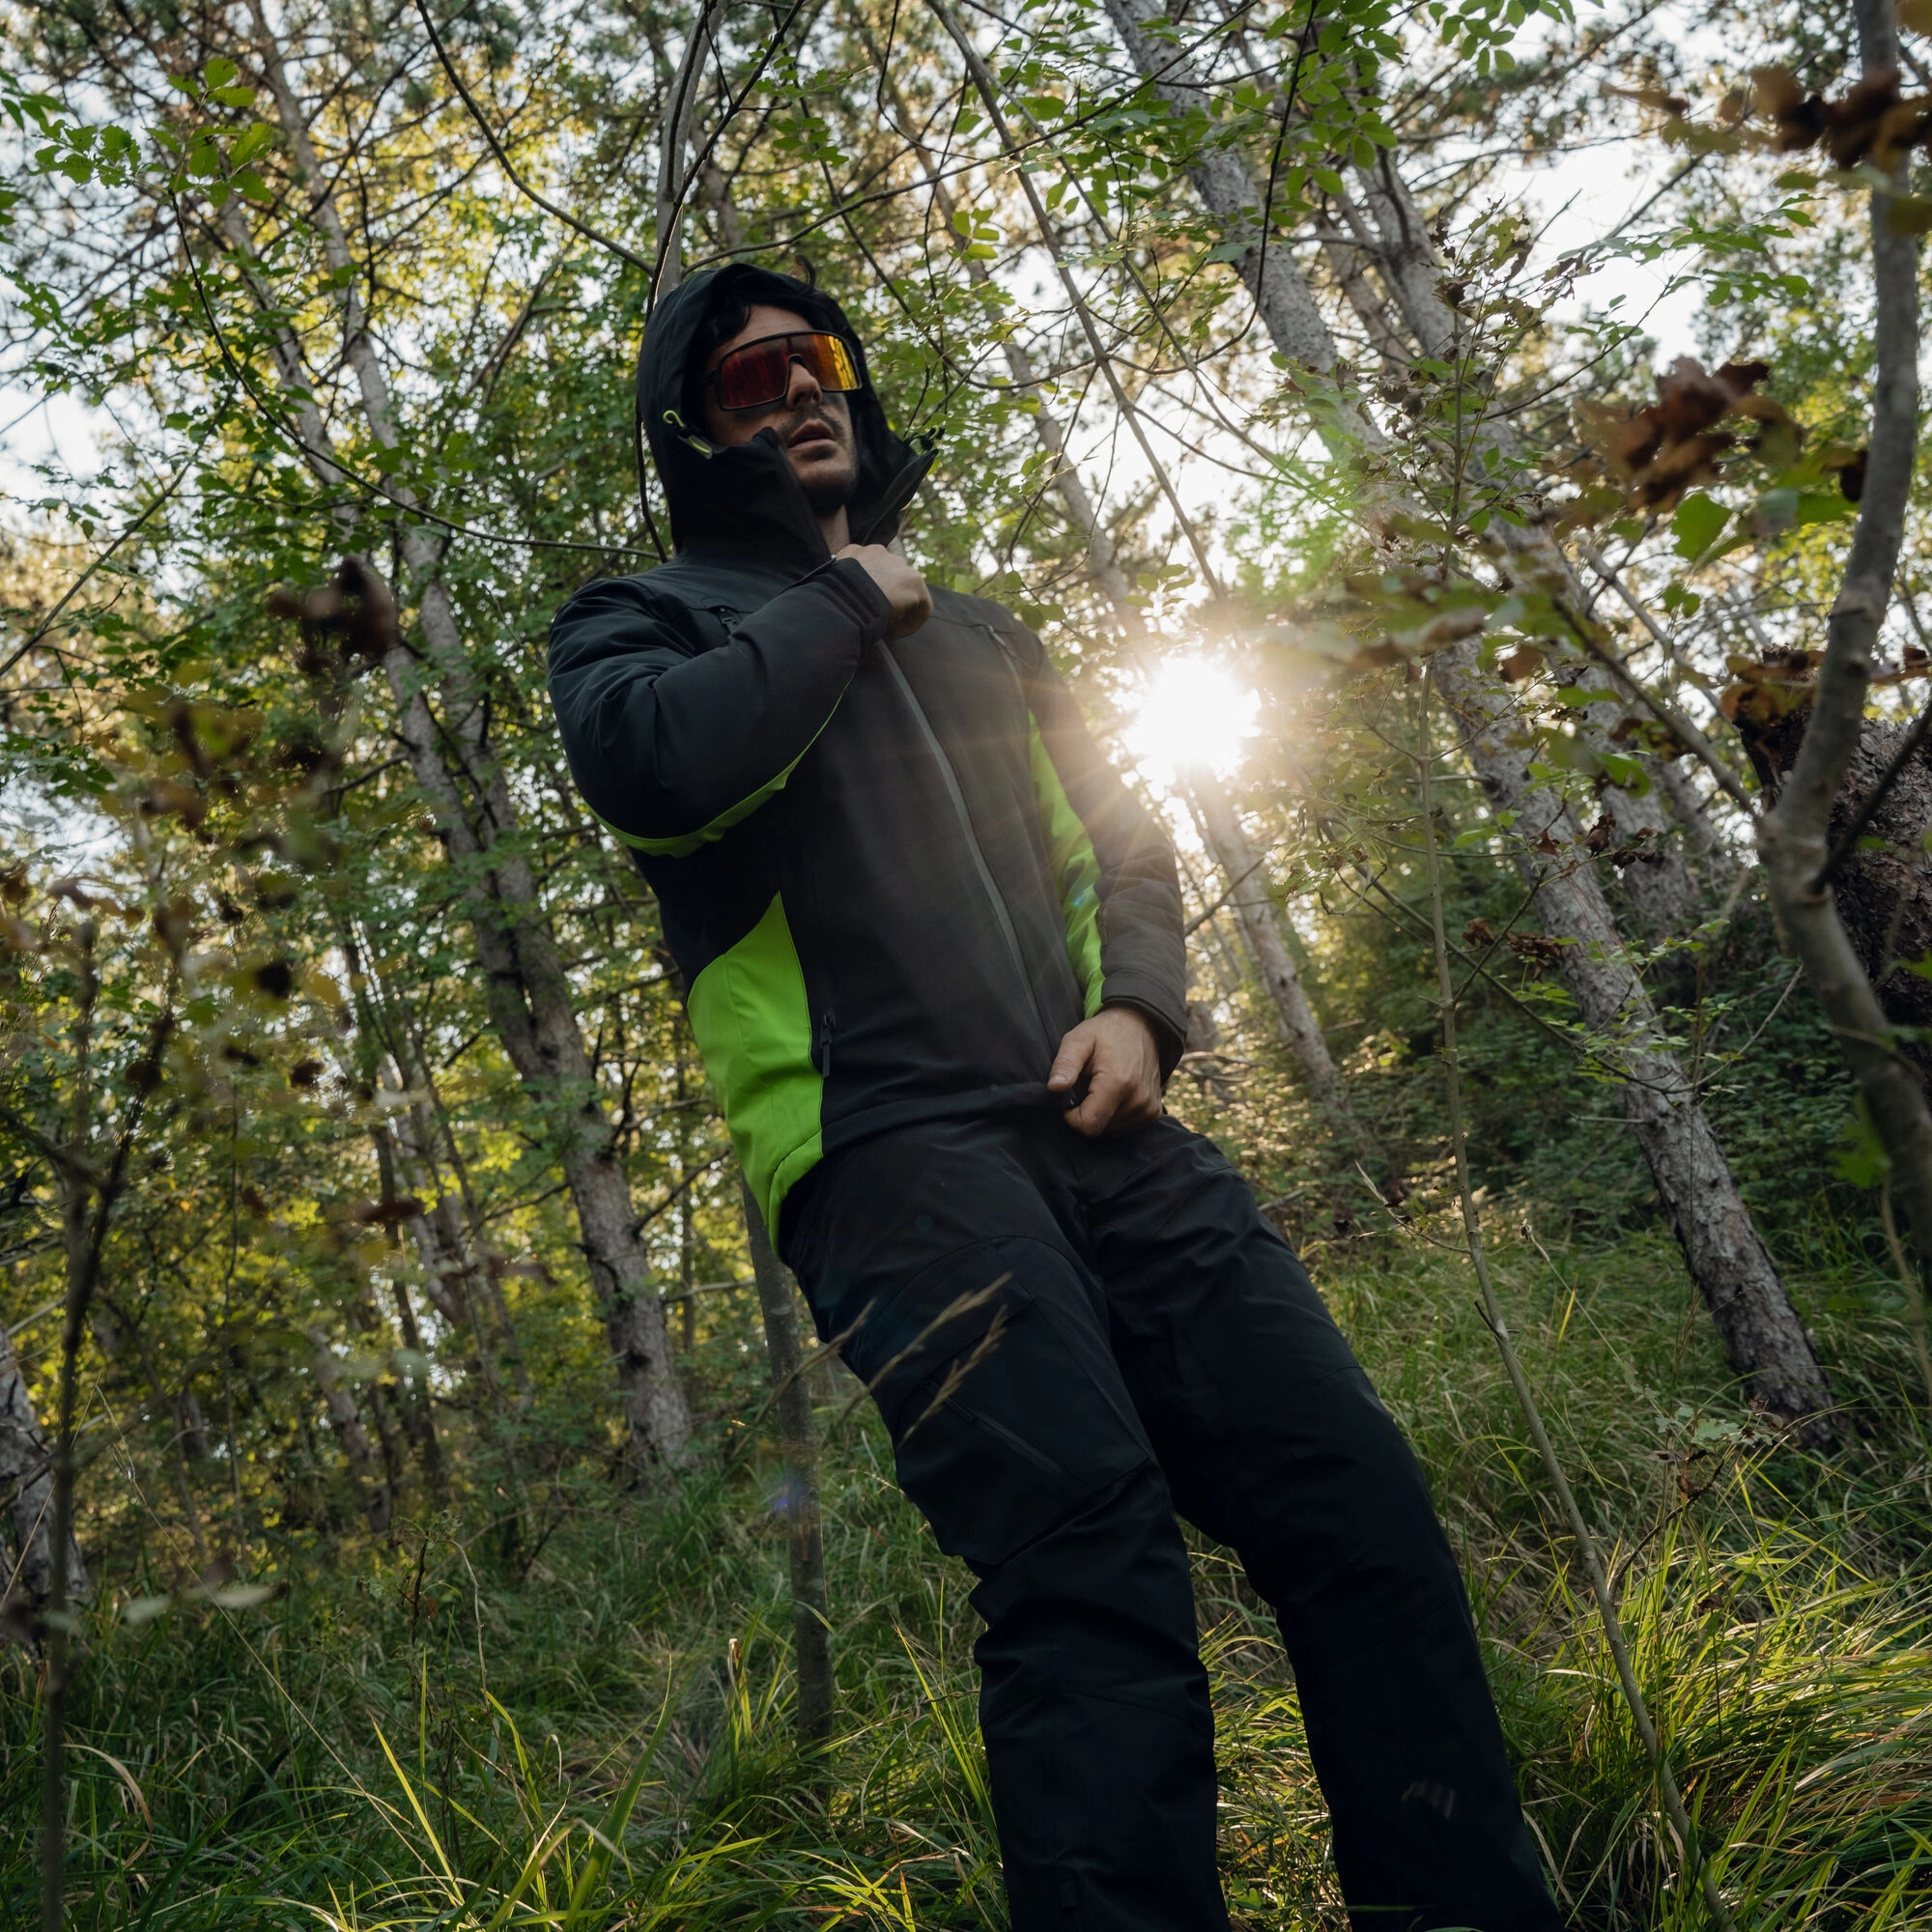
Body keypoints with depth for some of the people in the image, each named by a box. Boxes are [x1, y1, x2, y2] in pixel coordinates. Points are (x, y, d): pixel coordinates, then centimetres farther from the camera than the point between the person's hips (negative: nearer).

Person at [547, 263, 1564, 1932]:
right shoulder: (643, 620, 13)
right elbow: (654, 763, -12)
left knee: (1361, 1498, -4)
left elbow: (1124, 844, 24)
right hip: (886, 1148, -4)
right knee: (1088, 1544, -21)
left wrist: (1142, 1004, 3)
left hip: (1103, 1137, 5)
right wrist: (844, 602, 3)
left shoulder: (977, 633, 29)